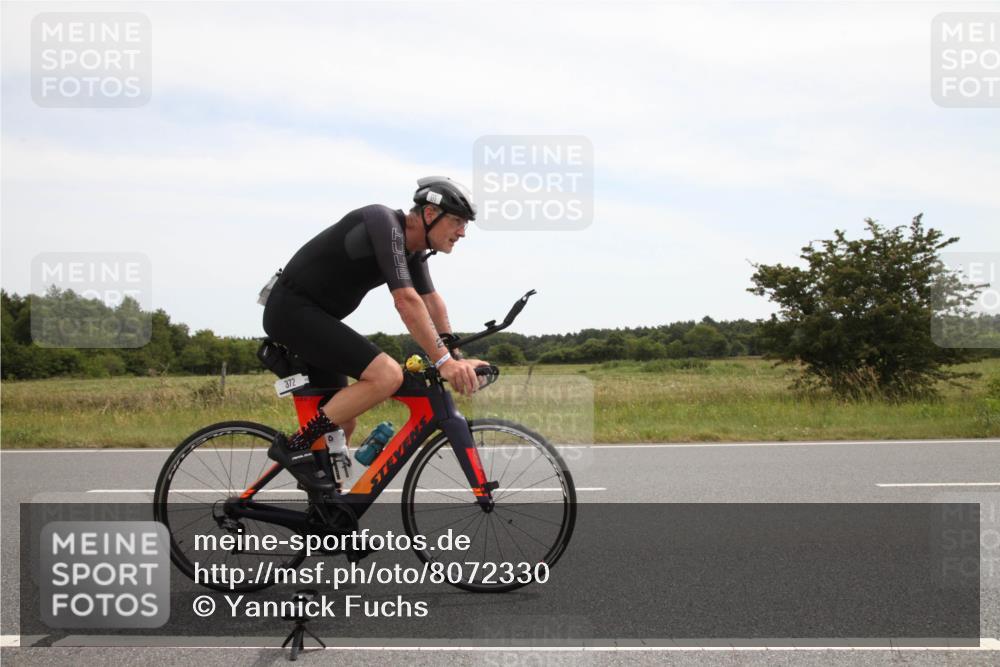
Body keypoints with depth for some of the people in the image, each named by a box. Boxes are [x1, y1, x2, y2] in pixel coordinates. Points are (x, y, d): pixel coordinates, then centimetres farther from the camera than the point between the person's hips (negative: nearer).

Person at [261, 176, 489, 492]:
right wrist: (443, 361, -29)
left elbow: (433, 302, 13)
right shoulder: (385, 224, -20)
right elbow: (406, 301, -28)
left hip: (310, 316, 10)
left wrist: (456, 358, 4)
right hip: (293, 309, -10)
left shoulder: (412, 246, 9)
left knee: (343, 421, 12)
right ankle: (294, 445, -15)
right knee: (388, 375, -23)